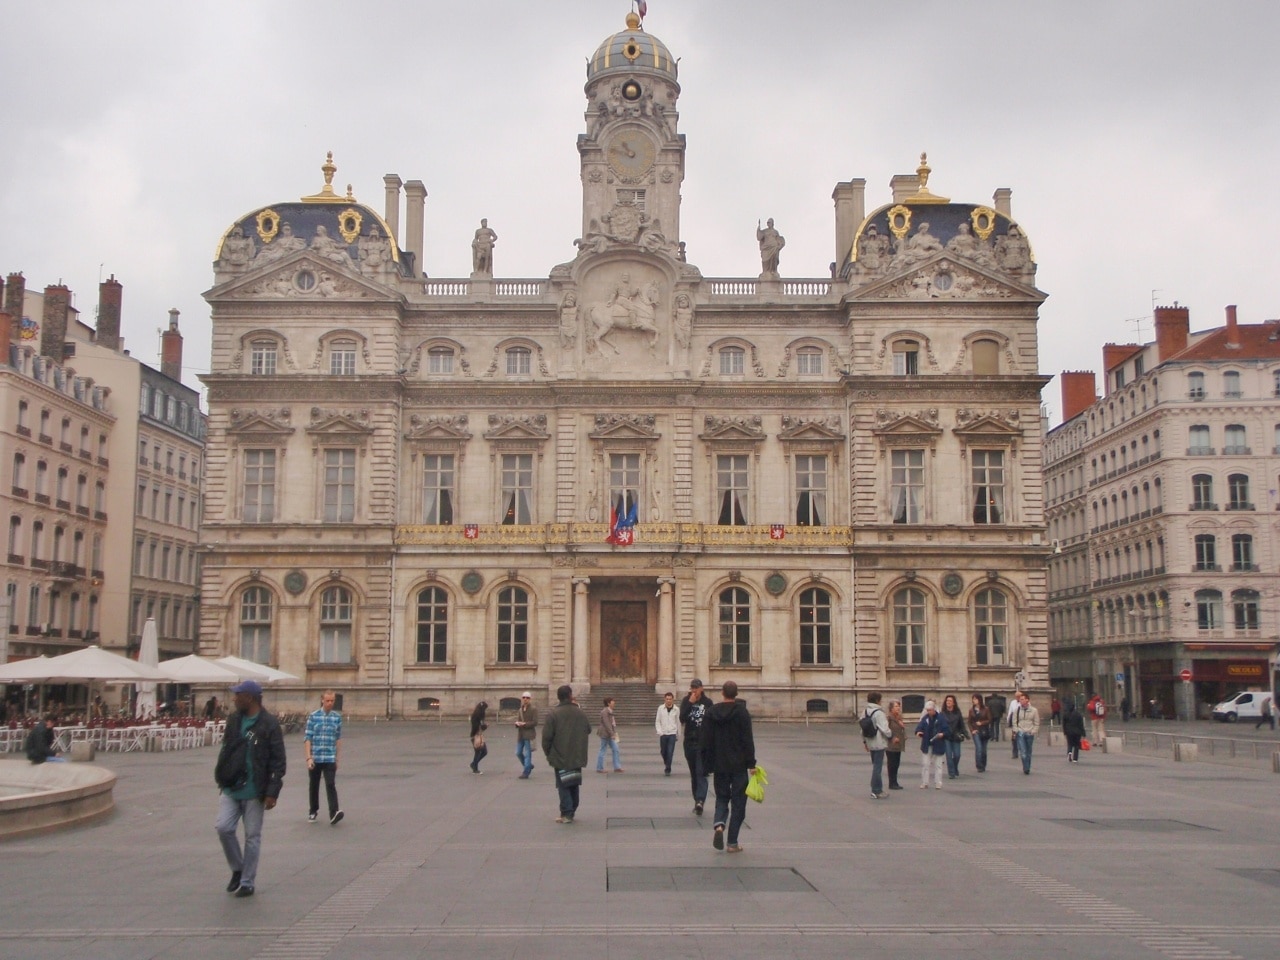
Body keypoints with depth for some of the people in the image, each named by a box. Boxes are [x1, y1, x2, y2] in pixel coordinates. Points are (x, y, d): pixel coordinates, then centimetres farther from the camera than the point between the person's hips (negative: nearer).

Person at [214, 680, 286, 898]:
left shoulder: (269, 724, -10)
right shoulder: (233, 720, 7)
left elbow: (278, 761, -11)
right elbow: (225, 751, 17)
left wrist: (272, 792, -15)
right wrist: (222, 780, 15)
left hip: (254, 791, -5)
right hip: (231, 789, 5)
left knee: (252, 837, 4)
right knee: (224, 828, -4)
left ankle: (247, 882, 15)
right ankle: (237, 869, 19)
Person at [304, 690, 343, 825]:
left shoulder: (337, 717, 3)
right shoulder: (313, 717, -3)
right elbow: (307, 738, -3)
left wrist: (337, 758, 11)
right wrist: (309, 757, -10)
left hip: (330, 758, 0)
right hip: (315, 758, 0)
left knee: (330, 785, -13)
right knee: (313, 785, 12)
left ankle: (334, 814, -21)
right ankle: (313, 811, 31)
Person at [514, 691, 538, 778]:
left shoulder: (533, 709, -5)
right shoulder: (520, 710, 15)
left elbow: (534, 722, -11)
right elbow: (517, 721, 15)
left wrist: (524, 724, -18)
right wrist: (517, 723, -9)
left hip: (529, 735, -7)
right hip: (520, 734, 7)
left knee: (527, 754, -4)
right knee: (518, 753, 8)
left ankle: (526, 772, 1)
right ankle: (529, 766, 29)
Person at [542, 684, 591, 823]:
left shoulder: (553, 714, -12)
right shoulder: (580, 713, 1)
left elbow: (547, 736, -12)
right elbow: (588, 731, 13)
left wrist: (548, 753, 0)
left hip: (561, 757, -4)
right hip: (577, 758, 4)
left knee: (563, 785, 1)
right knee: (574, 784, 16)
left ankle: (567, 813, -3)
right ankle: (572, 811, 23)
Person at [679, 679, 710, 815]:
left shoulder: (707, 703, 1)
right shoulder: (686, 701, 3)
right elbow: (682, 719, -11)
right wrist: (690, 703, -18)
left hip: (703, 743, -2)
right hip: (689, 742, 2)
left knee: (701, 773, -14)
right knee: (694, 774, 9)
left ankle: (700, 800, -24)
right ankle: (698, 801, 16)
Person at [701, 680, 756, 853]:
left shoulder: (711, 712, 3)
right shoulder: (741, 712, -7)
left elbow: (706, 742, 5)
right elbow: (748, 740, -10)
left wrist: (709, 765, 12)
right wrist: (751, 764, -6)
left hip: (719, 765, 3)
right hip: (739, 766, -3)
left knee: (721, 798, 16)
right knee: (738, 802, 6)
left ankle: (719, 824, -13)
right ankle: (732, 842, 4)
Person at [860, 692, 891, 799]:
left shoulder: (865, 711, 6)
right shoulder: (878, 713, -18)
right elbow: (884, 729, -20)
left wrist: (864, 741, 18)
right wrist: (891, 734, -1)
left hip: (870, 744, 8)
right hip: (879, 743, -8)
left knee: (875, 766, 17)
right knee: (877, 767, -2)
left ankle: (877, 789, 23)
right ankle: (876, 791, 1)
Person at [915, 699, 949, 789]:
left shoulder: (941, 718, -8)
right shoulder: (925, 718, 2)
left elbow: (946, 730, -7)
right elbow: (919, 727, -5)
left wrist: (942, 734, -27)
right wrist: (918, 732, -26)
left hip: (938, 746, -3)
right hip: (926, 745, 3)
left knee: (937, 765, 6)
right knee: (925, 764, 4)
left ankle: (938, 784, 12)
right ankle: (924, 783, 10)